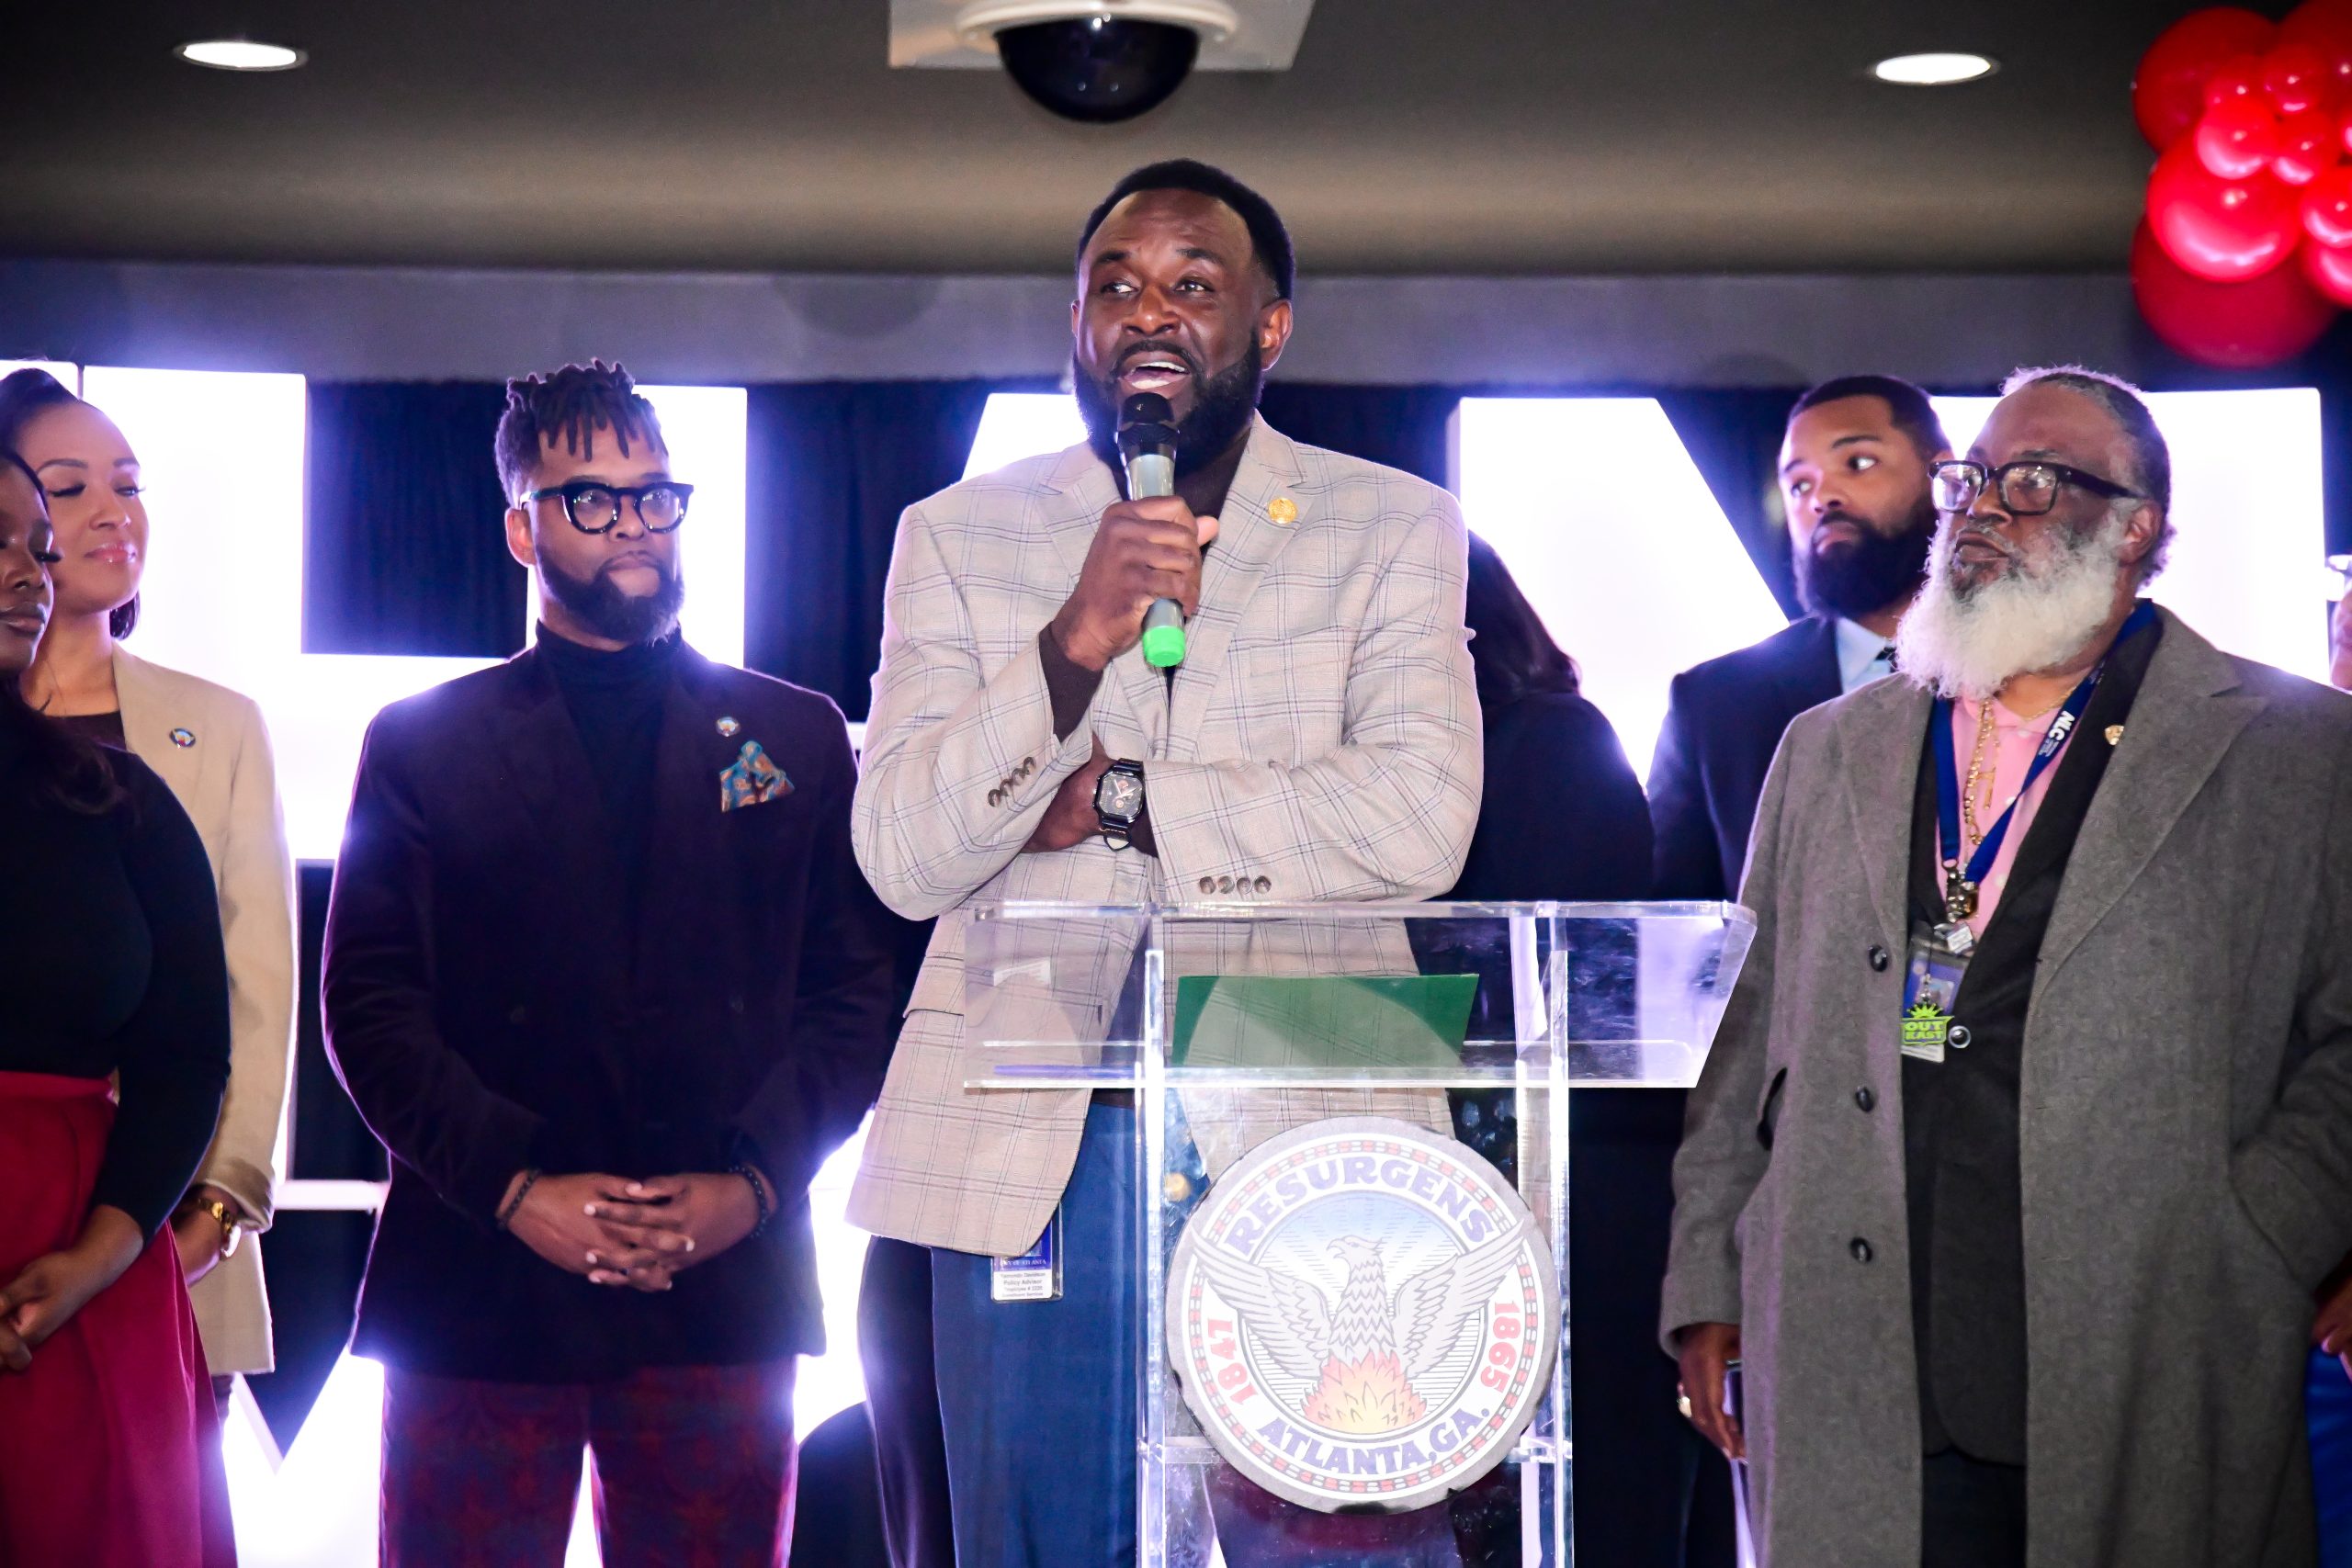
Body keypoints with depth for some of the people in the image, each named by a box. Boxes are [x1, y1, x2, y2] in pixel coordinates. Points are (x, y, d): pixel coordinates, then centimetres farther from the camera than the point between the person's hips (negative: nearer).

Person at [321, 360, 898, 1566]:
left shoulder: (797, 737, 14)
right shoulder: (423, 742, 11)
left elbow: (855, 993, 8)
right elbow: (369, 1004, 3)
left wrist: (754, 1182, -7)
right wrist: (515, 1187, -10)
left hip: (725, 1278, 1)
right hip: (480, 1279, -1)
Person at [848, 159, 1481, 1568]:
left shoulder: (1393, 529, 5)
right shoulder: (961, 537, 8)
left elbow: (1419, 823, -10)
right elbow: (901, 858, -4)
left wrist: (1114, 799, -8)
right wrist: (1075, 641, -17)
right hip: (1027, 1149, 1)